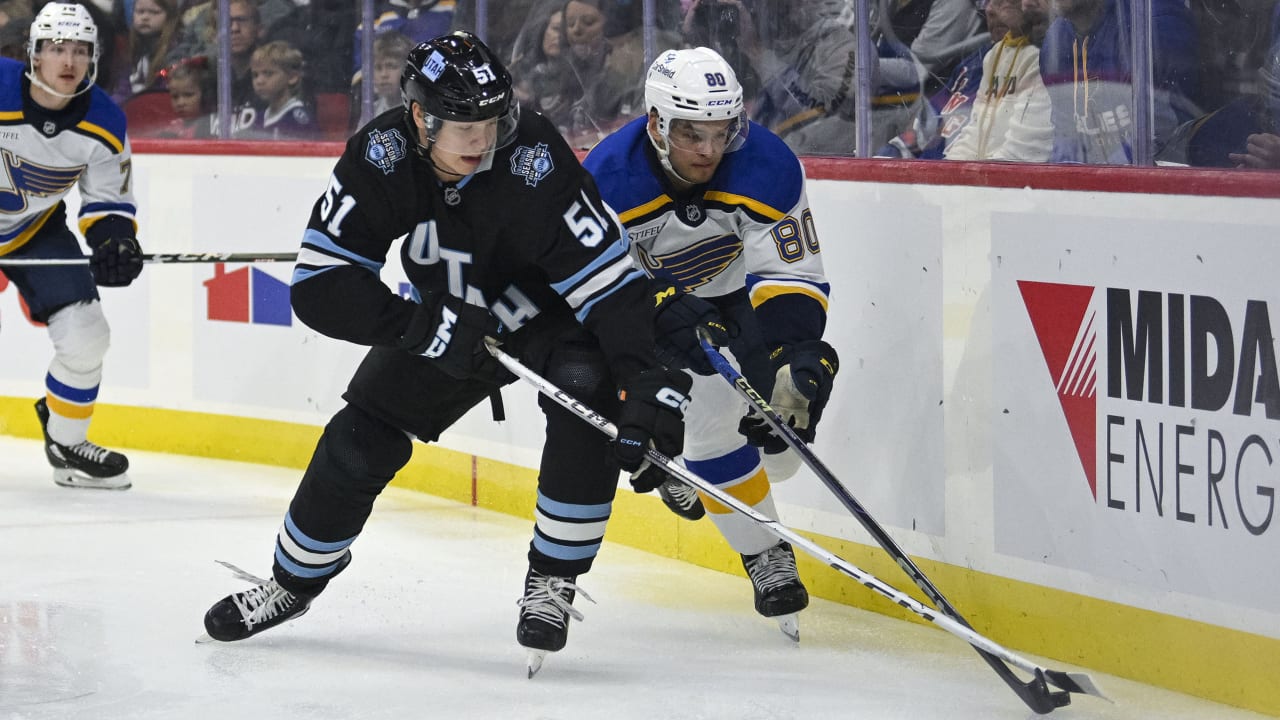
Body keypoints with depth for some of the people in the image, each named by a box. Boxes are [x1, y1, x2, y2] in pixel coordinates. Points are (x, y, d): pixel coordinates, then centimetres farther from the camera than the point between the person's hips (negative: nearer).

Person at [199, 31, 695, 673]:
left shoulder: (534, 161, -35)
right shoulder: (380, 158, -26)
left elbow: (611, 280, -36)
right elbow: (319, 286, -26)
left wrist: (644, 381, -49)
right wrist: (416, 325, -40)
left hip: (551, 313, -3)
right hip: (445, 321, 3)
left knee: (588, 389, -31)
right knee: (357, 444, 1)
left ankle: (552, 582, -18)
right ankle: (295, 580, 28)